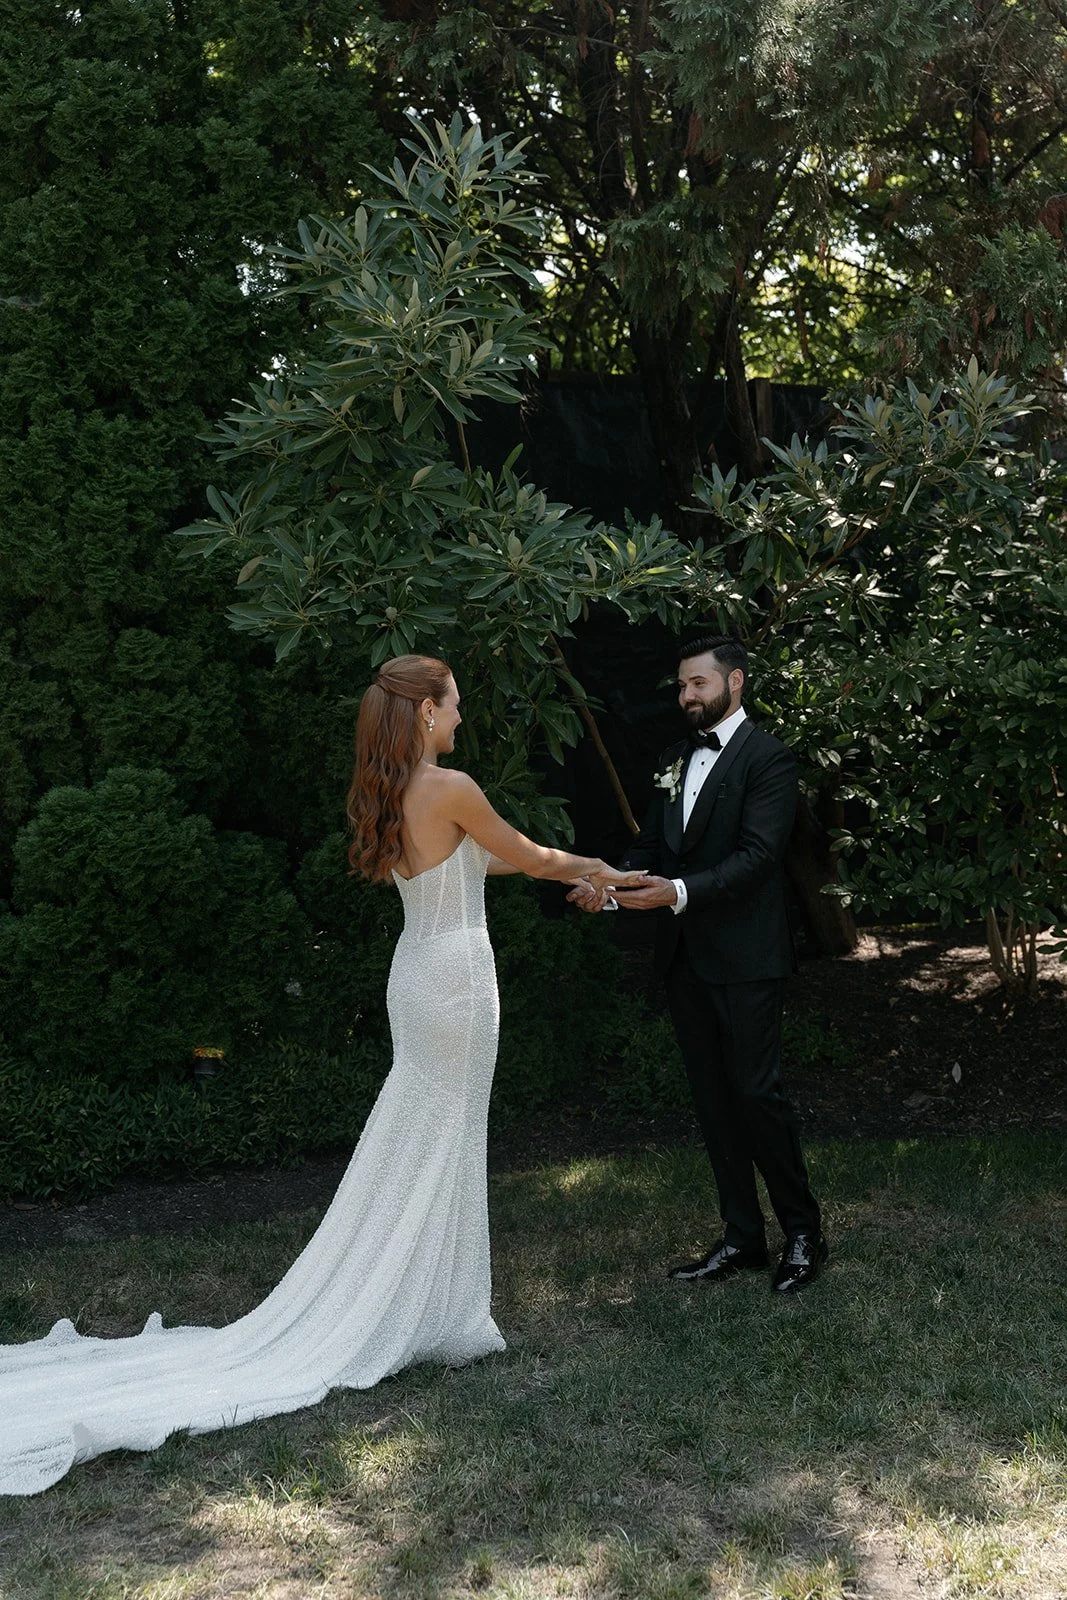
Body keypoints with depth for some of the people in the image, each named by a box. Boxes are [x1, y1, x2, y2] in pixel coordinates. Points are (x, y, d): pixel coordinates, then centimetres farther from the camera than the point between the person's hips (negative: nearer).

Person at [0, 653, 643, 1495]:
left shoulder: (391, 794, 8)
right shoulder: (452, 789, -18)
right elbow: (526, 856, -4)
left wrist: (573, 867, 25)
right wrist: (597, 871, 16)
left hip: (420, 971, 8)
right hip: (456, 975, -8)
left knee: (419, 1144, 15)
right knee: (441, 1146, 2)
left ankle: (421, 1307, 23)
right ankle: (434, 1314, 13)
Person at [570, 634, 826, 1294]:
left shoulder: (769, 758, -8)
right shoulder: (675, 760, 15)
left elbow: (756, 855, -18)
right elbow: (652, 846, 14)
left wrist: (680, 891, -28)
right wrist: (610, 886, -5)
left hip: (746, 959, -7)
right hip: (687, 958, 7)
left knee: (757, 1091, -5)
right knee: (714, 1098, 11)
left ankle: (804, 1232, 12)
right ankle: (743, 1238, 20)